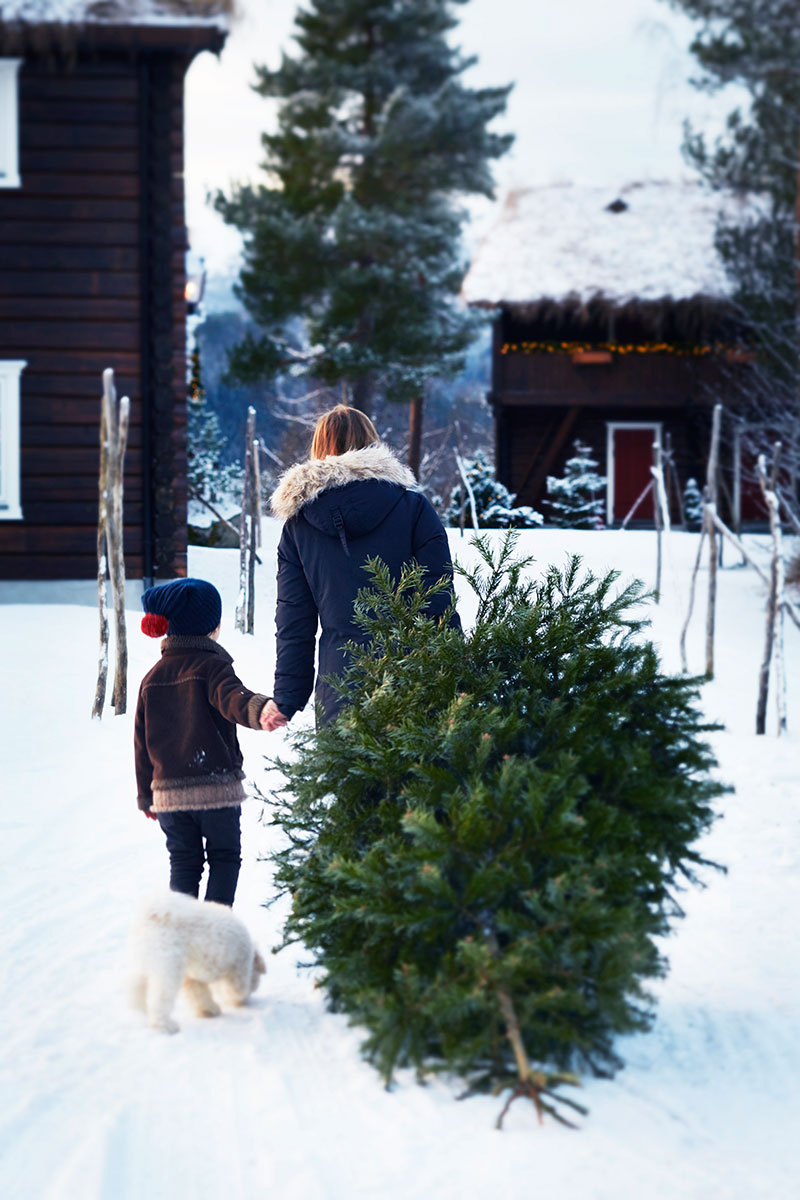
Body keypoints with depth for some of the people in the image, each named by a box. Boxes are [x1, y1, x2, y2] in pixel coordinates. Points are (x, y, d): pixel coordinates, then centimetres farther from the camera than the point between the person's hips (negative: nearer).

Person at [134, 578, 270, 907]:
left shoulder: (152, 678, 9)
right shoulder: (212, 667, -9)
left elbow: (143, 742, 13)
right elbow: (232, 698, -32)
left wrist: (146, 795, 21)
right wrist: (257, 709, -53)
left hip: (169, 792, 4)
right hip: (217, 788, -4)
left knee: (183, 862, 13)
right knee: (225, 857, 9)